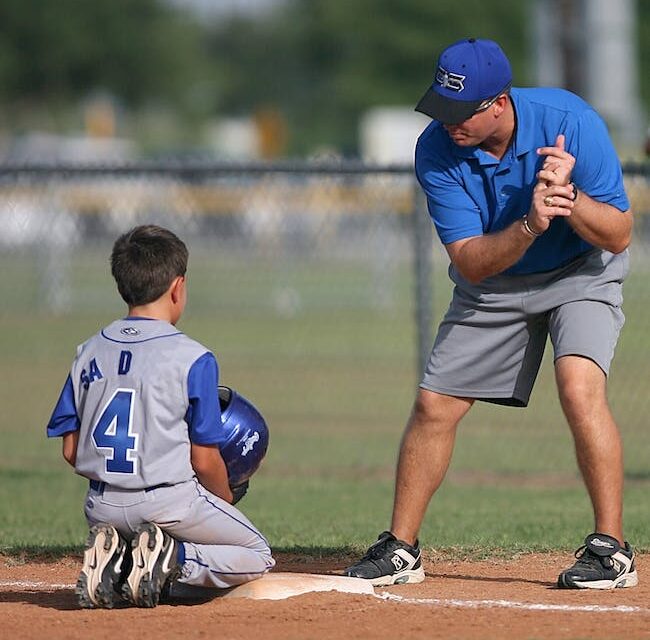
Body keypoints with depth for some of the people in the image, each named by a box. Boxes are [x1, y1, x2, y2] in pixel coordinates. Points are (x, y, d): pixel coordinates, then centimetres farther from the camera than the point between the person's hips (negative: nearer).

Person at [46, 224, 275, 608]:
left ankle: (111, 559, -2)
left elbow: (71, 451, 6)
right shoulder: (194, 359, -10)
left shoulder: (90, 353, 5)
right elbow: (204, 460, -8)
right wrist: (226, 501, 12)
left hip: (104, 509, 5)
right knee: (258, 558, 16)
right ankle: (175, 560, -11)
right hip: (170, 503, -5)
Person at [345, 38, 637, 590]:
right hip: (493, 287, 3)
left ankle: (611, 549, -18)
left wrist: (568, 197, -42)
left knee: (580, 389, -26)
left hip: (581, 275, -3)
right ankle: (400, 549, 16)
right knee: (434, 405, 0)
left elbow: (619, 235, -23)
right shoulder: (437, 151, -22)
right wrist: (530, 225, -42)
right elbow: (468, 262, -24)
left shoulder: (570, 121, -28)